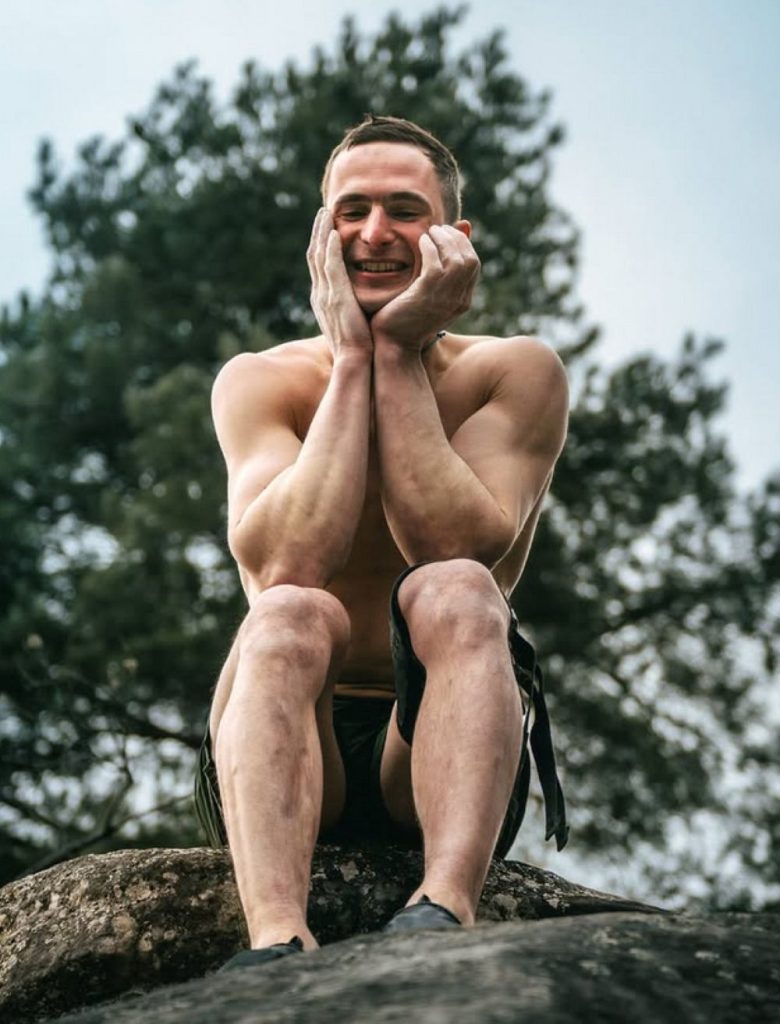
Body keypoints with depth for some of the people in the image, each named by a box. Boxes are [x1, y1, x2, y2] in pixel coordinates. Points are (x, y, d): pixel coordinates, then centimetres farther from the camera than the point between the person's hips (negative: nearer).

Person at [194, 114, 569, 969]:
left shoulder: (516, 375, 0)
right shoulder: (260, 382, 1)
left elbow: (457, 543, -18)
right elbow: (283, 563, -18)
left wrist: (398, 353, -13)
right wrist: (351, 359, -13)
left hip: (441, 755, 0)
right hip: (289, 747, 1)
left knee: (453, 590, -28)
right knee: (290, 614, -29)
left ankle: (446, 909, -47)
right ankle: (277, 942, -48)